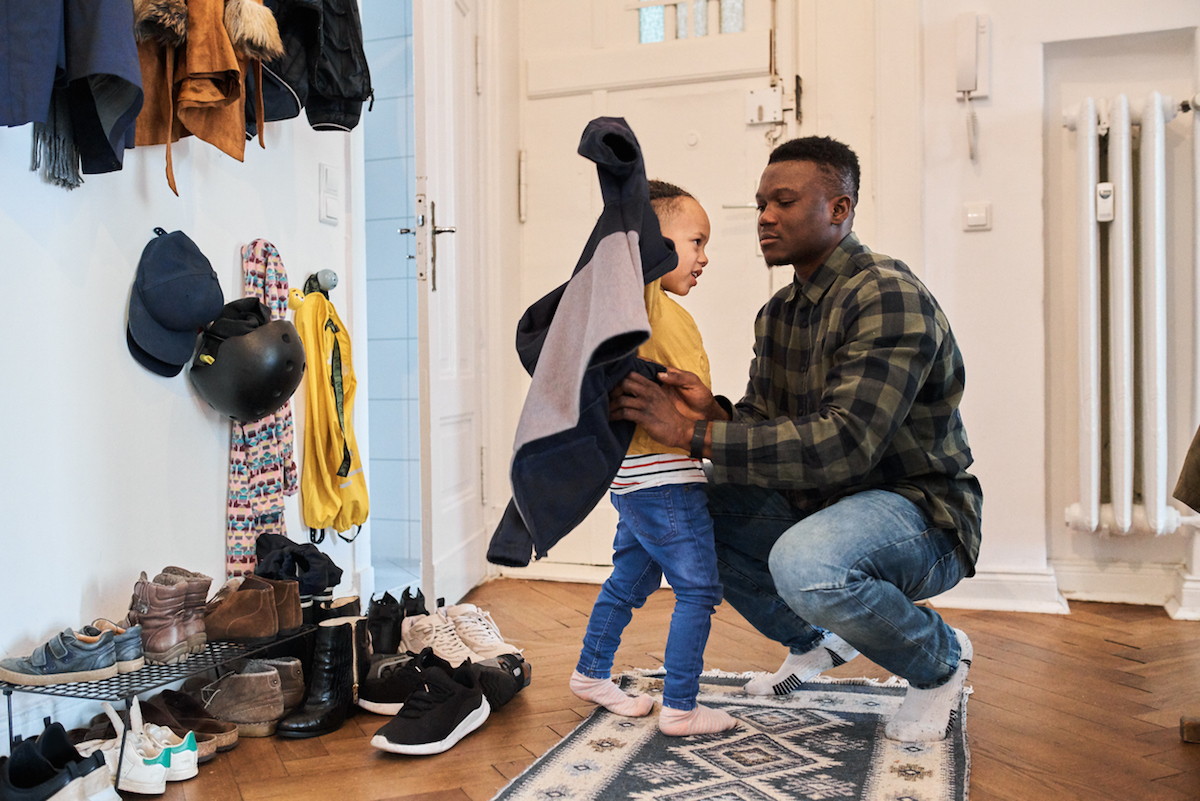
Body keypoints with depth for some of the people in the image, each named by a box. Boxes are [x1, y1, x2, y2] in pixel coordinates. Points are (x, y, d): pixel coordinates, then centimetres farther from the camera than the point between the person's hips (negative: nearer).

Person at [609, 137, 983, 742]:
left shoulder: (889, 299, -21)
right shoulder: (777, 313, 7)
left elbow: (841, 444, -32)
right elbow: (763, 427, 6)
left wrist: (694, 434, -32)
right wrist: (713, 411, -19)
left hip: (919, 513, -8)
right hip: (818, 508, 9)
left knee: (804, 562, -37)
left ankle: (939, 659, -3)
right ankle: (814, 641, 19)